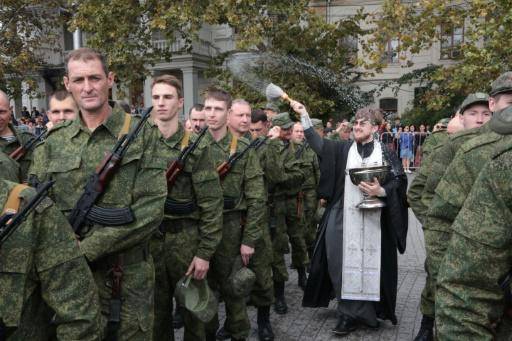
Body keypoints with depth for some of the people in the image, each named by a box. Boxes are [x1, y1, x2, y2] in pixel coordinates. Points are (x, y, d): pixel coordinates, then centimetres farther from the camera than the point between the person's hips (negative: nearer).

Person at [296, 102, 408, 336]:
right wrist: (304, 116, -10)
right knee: (345, 262, 1)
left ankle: (366, 311, 16)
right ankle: (350, 312, 13)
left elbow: (399, 181, 3)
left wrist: (381, 191, -16)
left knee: (370, 262, 1)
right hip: (344, 218, 1)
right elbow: (318, 144, -2)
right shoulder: (344, 150, 9)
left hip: (374, 219, -1)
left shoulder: (384, 153, 5)